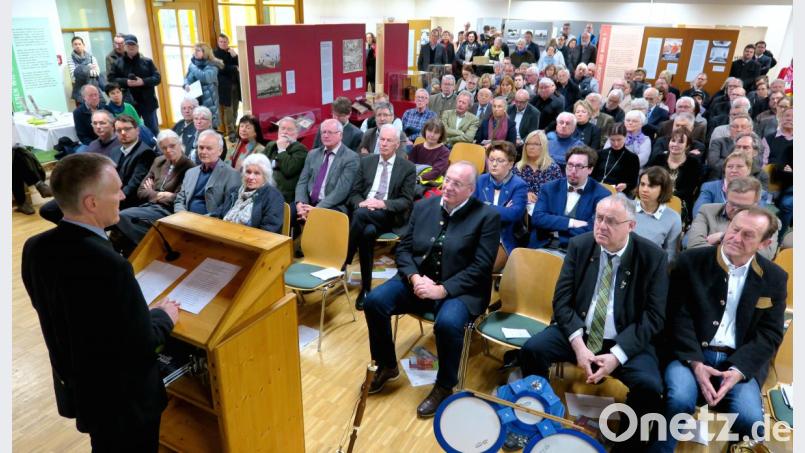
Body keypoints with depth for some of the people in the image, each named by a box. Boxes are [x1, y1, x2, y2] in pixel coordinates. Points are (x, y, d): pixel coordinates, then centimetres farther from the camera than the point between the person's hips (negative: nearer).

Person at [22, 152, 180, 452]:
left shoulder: (35, 248, -10)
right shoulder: (110, 265, -35)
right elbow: (143, 345, -27)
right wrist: (164, 316, -6)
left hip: (75, 387, 7)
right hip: (123, 399, -7)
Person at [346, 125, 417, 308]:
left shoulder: (408, 168, 5)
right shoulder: (366, 162, 15)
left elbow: (407, 201, -2)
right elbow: (354, 193, 12)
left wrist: (383, 204, -18)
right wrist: (361, 202, -13)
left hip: (390, 216, -3)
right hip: (364, 211, 3)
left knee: (360, 214, -35)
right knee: (368, 232, -34)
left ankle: (343, 262, -24)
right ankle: (366, 288, -24)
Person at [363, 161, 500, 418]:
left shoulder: (487, 216, -7)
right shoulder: (423, 207, 7)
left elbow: (481, 267, -12)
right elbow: (403, 249, 8)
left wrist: (442, 289, -21)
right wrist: (414, 277, -12)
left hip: (460, 290, -4)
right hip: (417, 280, 5)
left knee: (447, 323, -34)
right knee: (374, 301, -16)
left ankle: (444, 387, -5)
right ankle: (387, 366, 9)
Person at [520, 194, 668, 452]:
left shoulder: (652, 256, -9)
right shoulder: (579, 245, -3)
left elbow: (654, 316, -10)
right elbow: (562, 299, -4)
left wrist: (617, 355, -22)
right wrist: (577, 343, -19)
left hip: (627, 341, -2)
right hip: (579, 332, 2)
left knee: (650, 386, -28)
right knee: (531, 350, -20)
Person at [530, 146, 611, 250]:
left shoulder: (601, 195, 1)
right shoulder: (549, 188, 11)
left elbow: (594, 231, -10)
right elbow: (537, 217, -2)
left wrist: (553, 226, -6)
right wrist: (571, 223, -11)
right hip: (543, 247, 2)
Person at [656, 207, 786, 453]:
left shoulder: (774, 278, 6)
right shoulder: (691, 261, -1)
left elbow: (770, 334, 4)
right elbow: (678, 316, -5)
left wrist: (738, 369, -12)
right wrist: (695, 363, -17)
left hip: (740, 360, 2)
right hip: (691, 353, -2)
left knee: (751, 420, -23)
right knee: (680, 400, -29)